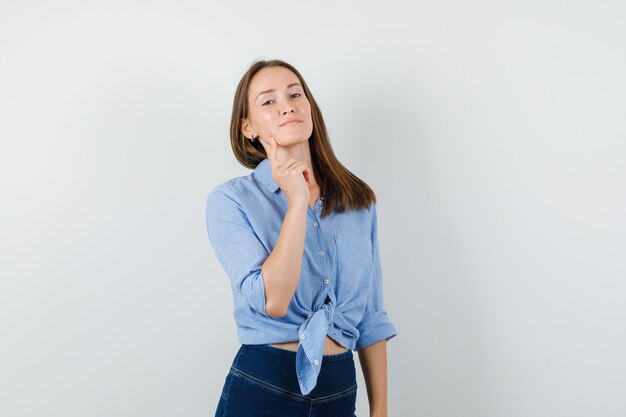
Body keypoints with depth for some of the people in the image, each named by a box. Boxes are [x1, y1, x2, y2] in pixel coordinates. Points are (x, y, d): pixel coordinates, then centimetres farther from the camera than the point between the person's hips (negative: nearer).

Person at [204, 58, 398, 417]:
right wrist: (297, 201, -19)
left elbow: (371, 318, 7)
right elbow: (273, 301, -21)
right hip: (262, 388, -4)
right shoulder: (230, 200, -8)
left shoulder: (359, 200, 4)